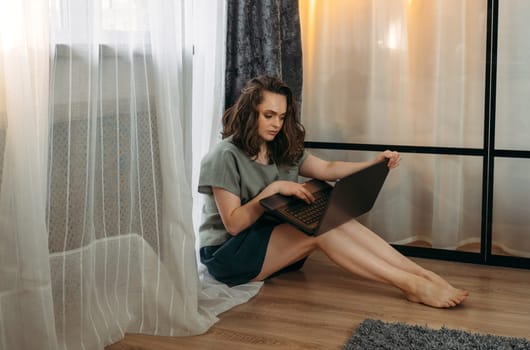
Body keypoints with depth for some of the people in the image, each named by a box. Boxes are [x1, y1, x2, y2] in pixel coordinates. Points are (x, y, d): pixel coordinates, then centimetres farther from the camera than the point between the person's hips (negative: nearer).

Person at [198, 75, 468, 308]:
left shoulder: (283, 150, 10)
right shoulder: (226, 156, -14)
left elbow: (328, 169, 0)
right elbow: (233, 223, -18)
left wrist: (374, 164, -15)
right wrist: (274, 189, -26)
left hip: (269, 237, 7)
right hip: (227, 253, -7)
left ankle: (425, 275, -27)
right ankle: (412, 285, -32)